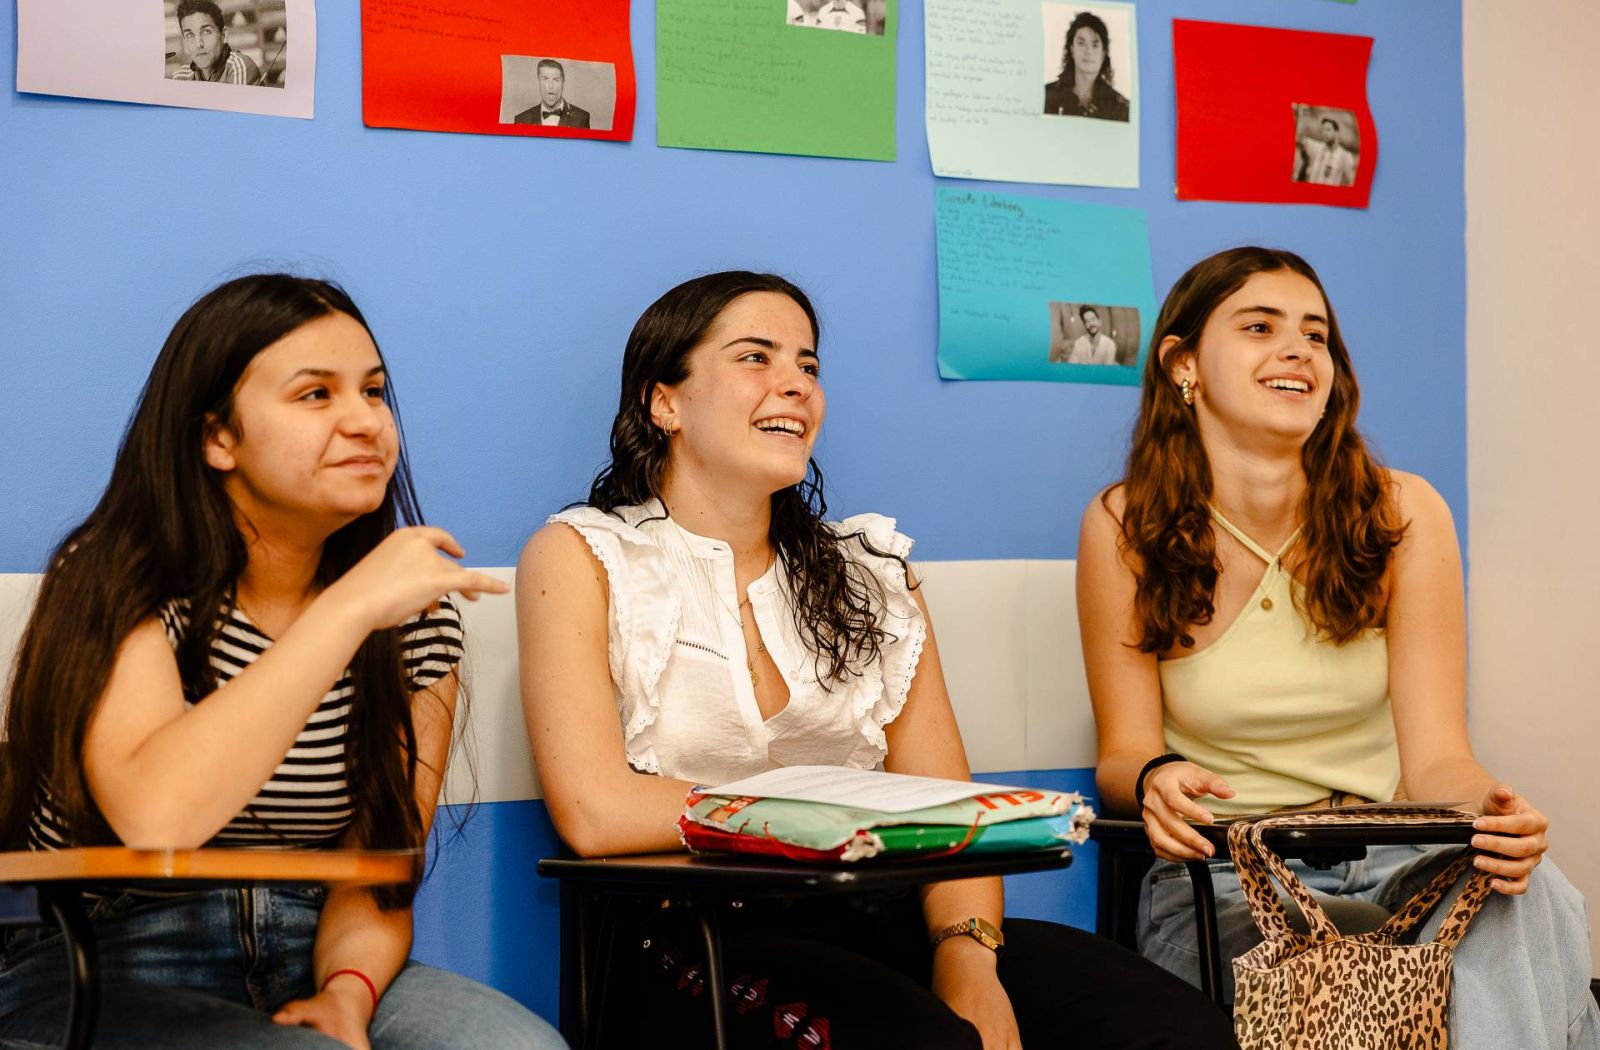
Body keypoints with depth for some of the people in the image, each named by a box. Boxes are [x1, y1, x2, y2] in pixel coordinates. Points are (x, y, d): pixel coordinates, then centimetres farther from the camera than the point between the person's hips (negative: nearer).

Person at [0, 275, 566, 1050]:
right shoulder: (117, 583, -9)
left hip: (295, 967, 4)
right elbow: (154, 817, -27)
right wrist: (347, 609, -25)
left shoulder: (417, 623, 6)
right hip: (97, 975, -4)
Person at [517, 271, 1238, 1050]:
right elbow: (595, 812, -10)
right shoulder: (581, 556, 4)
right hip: (692, 942, -4)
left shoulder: (868, 571, 18)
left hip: (872, 925, 5)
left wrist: (967, 953, -12)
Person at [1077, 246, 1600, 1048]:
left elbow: (1435, 754, -4)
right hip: (1221, 877, -2)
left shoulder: (1402, 515, -1)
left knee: (1525, 898, -32)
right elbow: (1125, 751, 1)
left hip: (1397, 861, 2)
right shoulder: (1126, 529, -3)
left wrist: (1489, 809, -28)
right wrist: (1155, 783, -25)